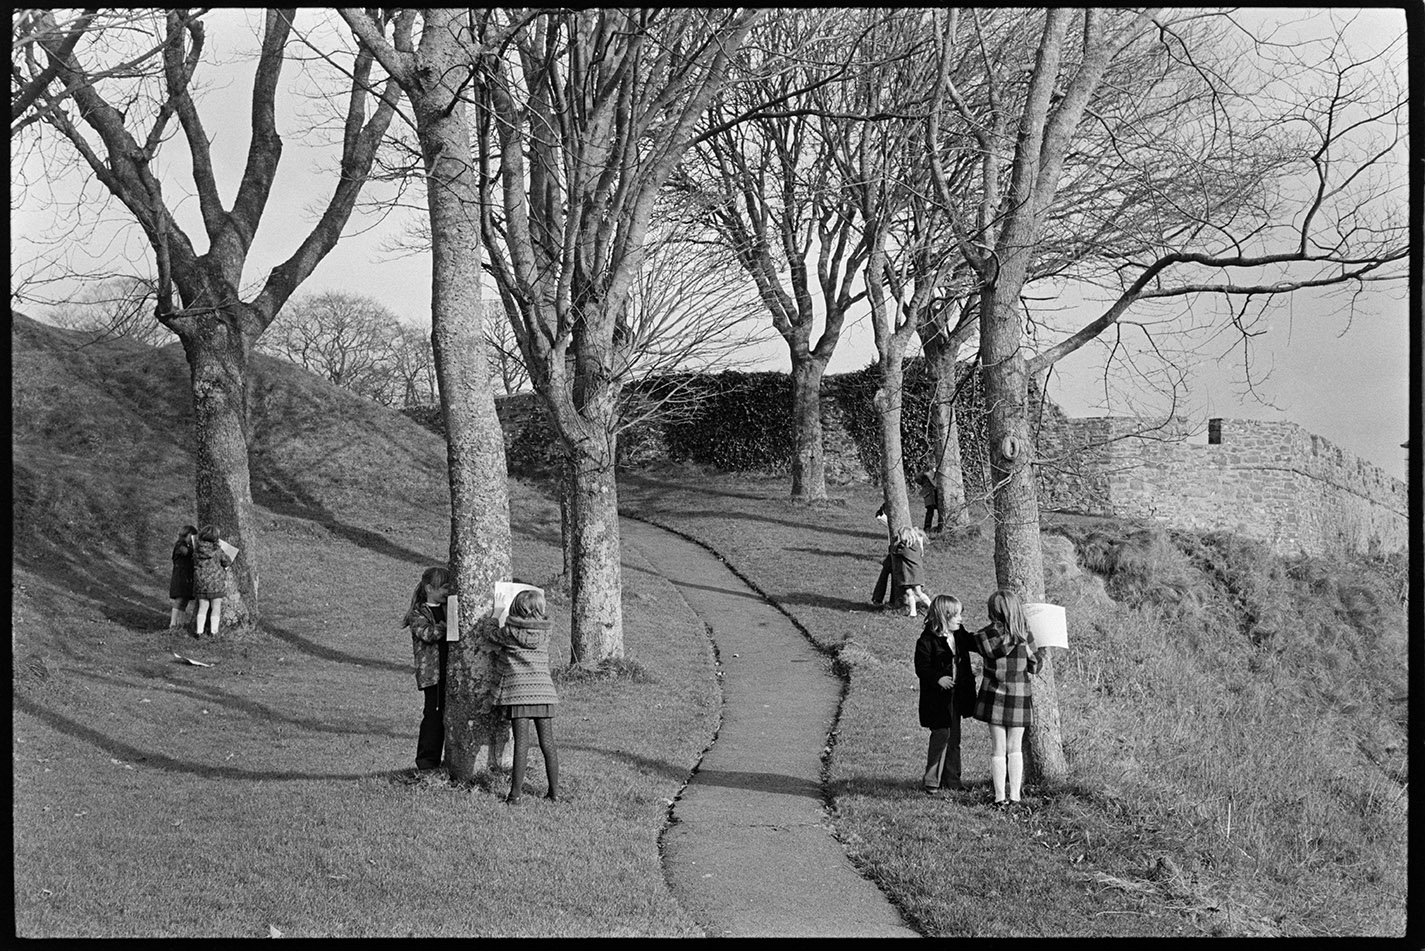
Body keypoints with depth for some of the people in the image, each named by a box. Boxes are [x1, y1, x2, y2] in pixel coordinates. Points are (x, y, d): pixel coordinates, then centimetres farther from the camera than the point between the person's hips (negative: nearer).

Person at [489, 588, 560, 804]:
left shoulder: (510, 632, -4)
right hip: (543, 689, 3)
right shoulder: (544, 632, 4)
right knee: (547, 742, 6)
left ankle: (516, 791, -4)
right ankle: (554, 791, 10)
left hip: (518, 691, -3)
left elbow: (493, 635, 12)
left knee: (521, 742, -4)